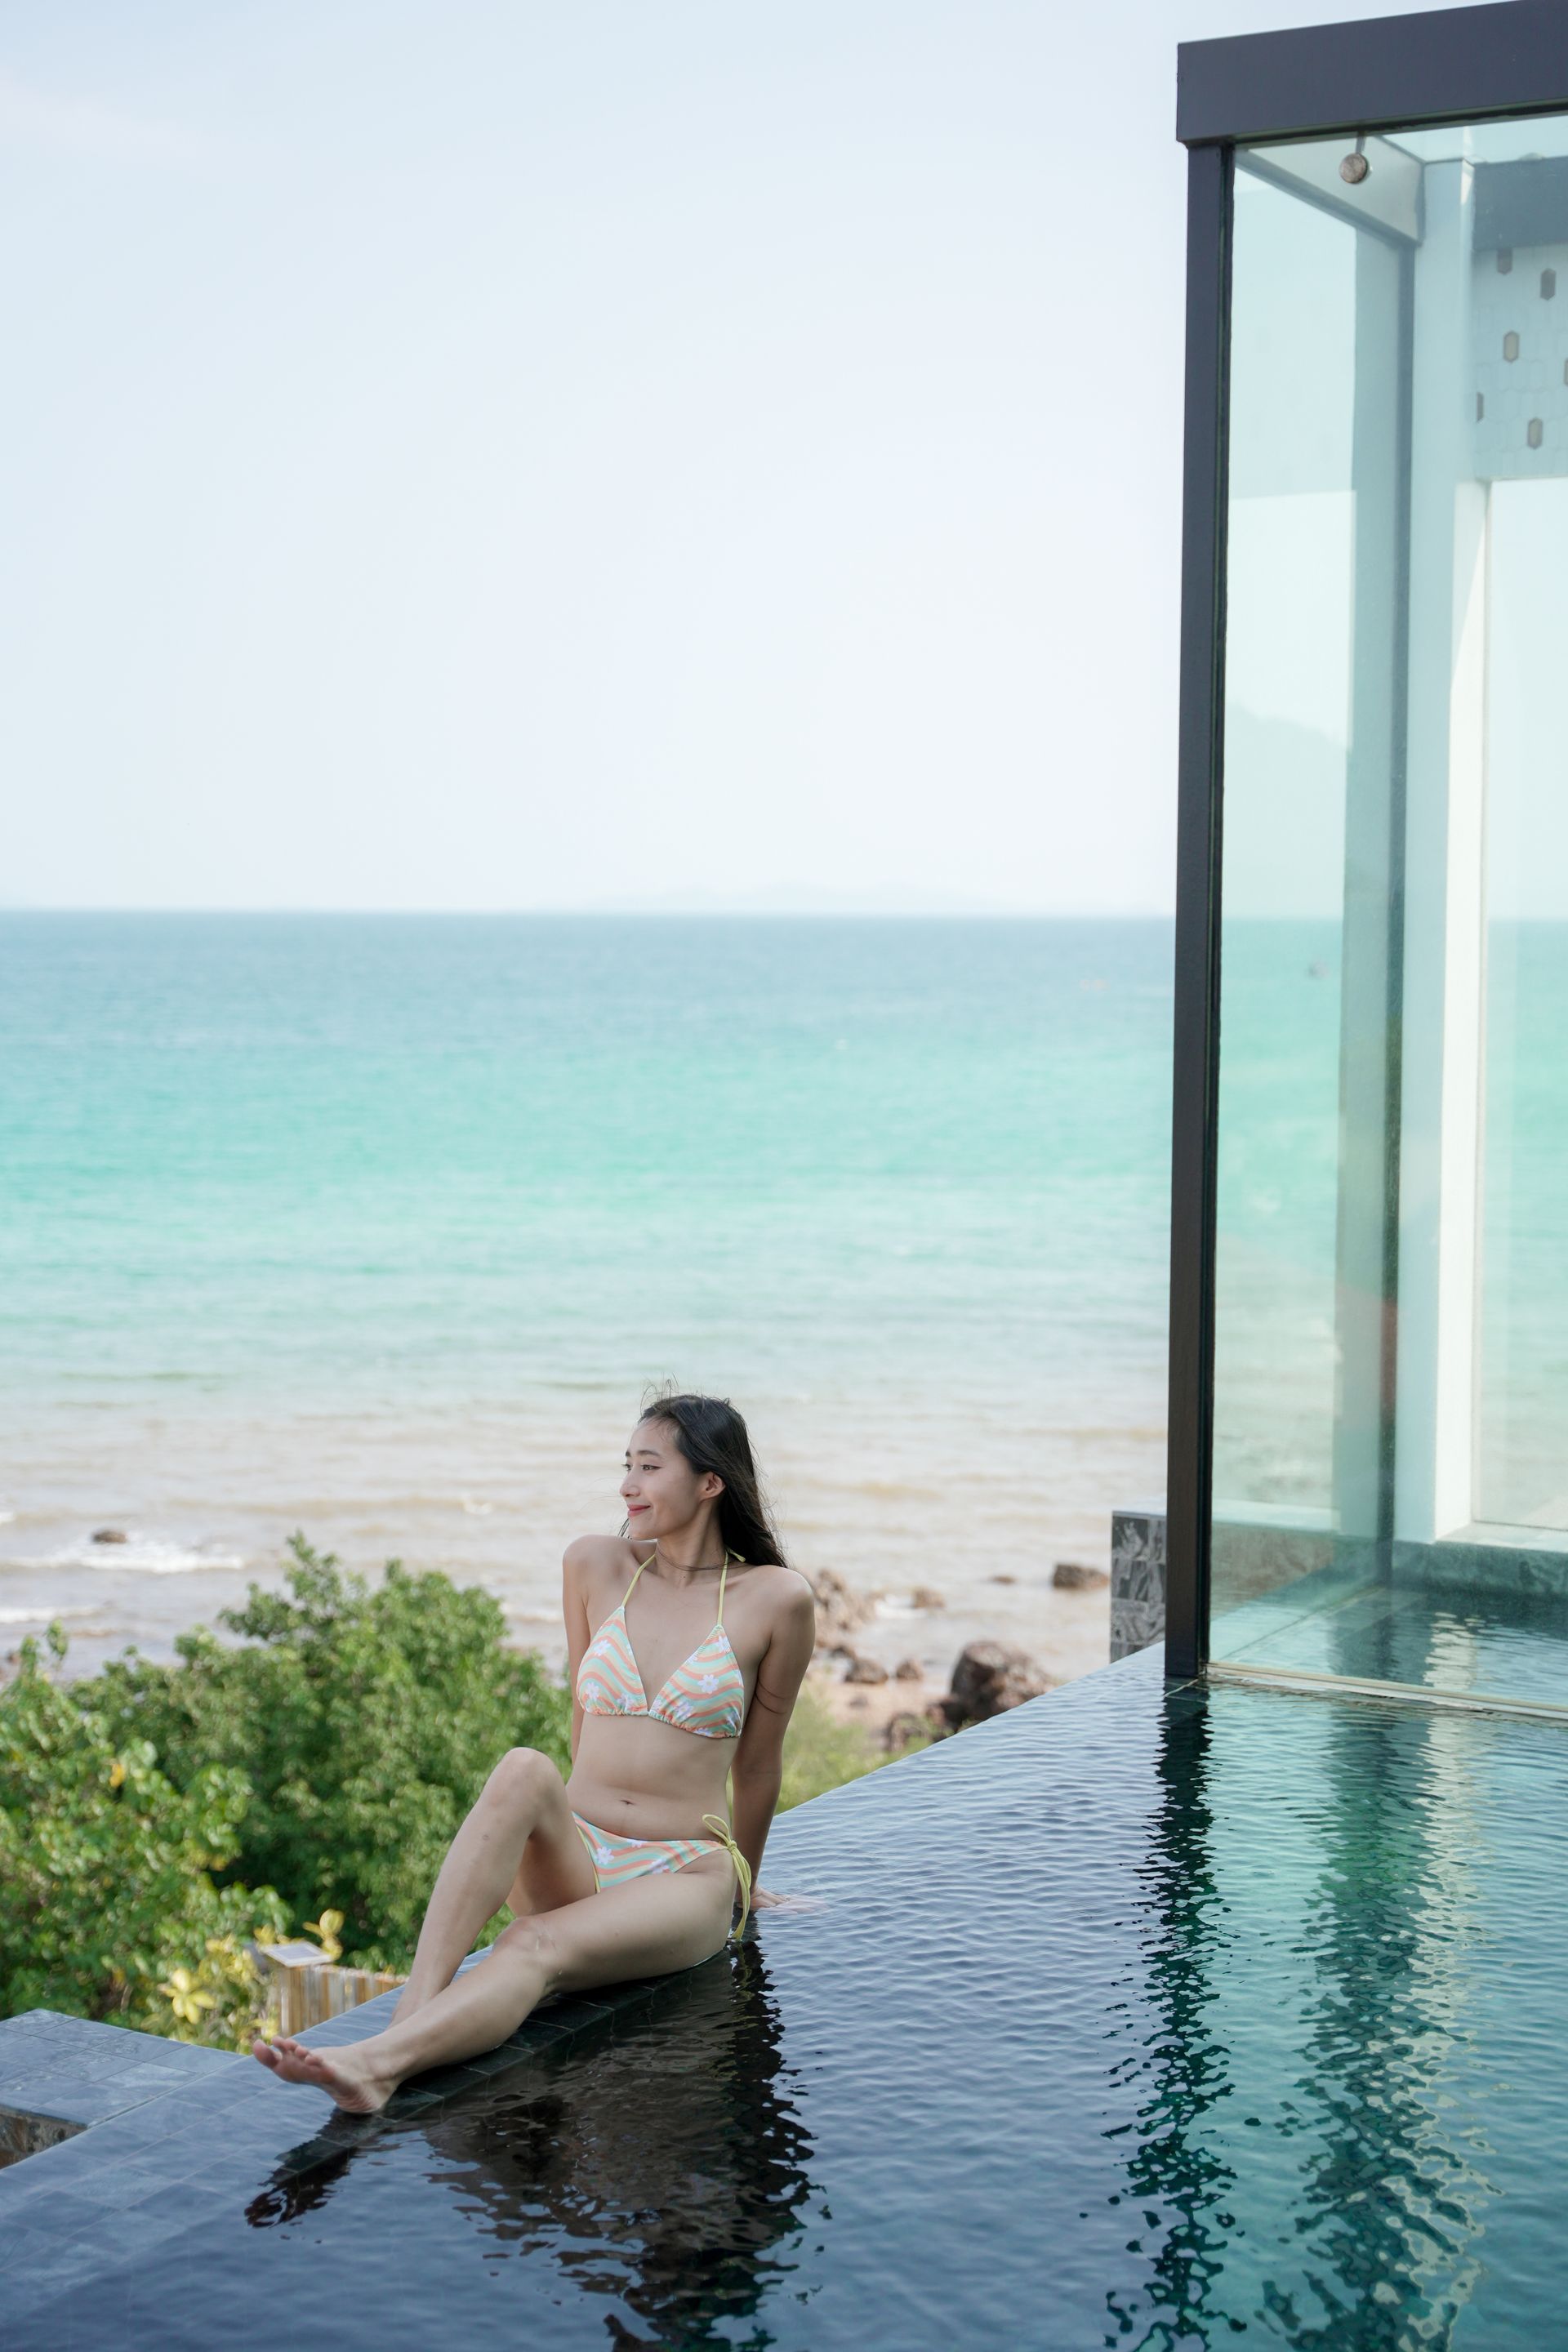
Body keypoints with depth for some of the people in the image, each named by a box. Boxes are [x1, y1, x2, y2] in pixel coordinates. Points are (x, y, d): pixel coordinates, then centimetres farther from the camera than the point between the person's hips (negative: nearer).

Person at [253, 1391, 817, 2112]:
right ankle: (413, 2013, -48)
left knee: (538, 1946, -35)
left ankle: (380, 2062, -58)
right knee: (525, 1770, -34)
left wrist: (745, 1886, 20)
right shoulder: (595, 1565, 7)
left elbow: (757, 1766, 9)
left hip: (687, 1876, -2)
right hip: (573, 1862, 3)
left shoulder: (775, 1599, -2)